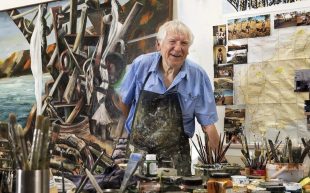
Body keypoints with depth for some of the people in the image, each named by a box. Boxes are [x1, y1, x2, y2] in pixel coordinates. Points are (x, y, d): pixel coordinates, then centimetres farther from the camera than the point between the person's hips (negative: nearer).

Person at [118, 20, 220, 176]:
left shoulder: (198, 75, -10)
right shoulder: (141, 65, -9)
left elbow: (207, 123, -5)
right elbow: (124, 100, 8)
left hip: (177, 155, 0)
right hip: (139, 149, 1)